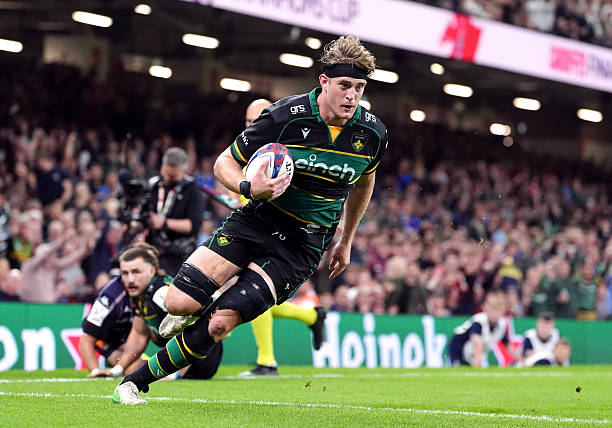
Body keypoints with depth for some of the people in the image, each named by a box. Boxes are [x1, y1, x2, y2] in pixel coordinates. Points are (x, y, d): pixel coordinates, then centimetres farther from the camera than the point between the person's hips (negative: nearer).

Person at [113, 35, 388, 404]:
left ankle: (138, 381, -1)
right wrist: (249, 188, -25)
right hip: (256, 221, 0)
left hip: (303, 246, 1)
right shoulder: (286, 116, -15)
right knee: (180, 302, -16)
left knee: (220, 323, -16)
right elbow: (225, 163, -4)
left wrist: (346, 241, 23)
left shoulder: (373, 132, -6)